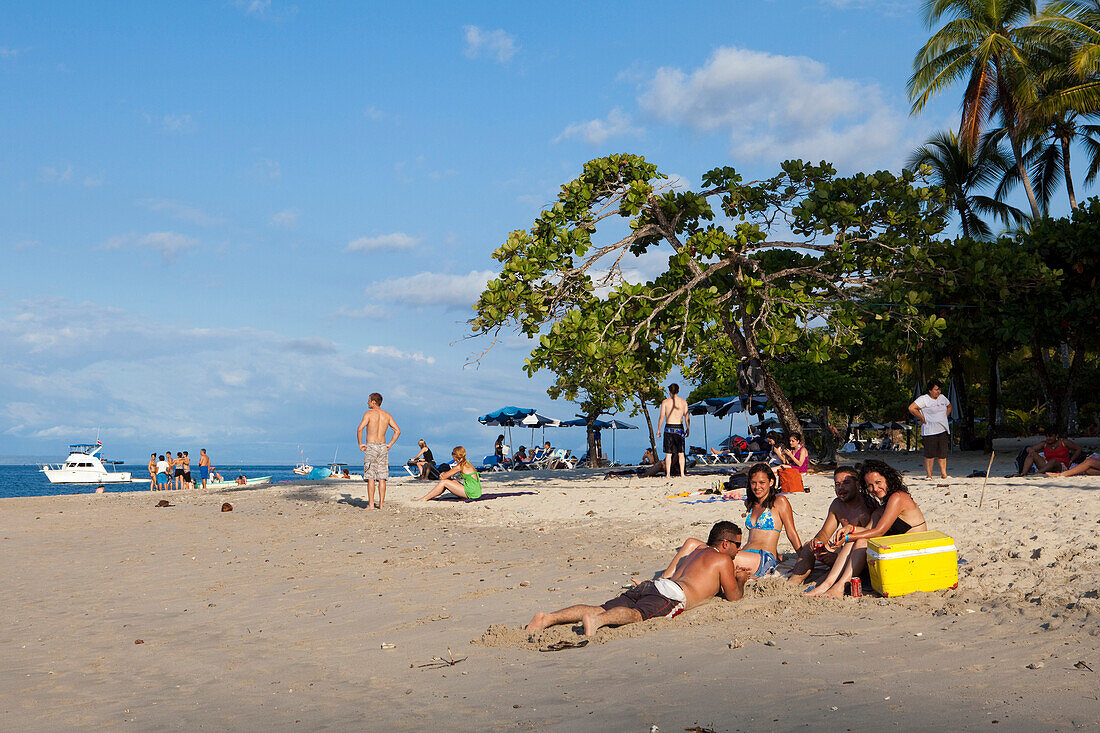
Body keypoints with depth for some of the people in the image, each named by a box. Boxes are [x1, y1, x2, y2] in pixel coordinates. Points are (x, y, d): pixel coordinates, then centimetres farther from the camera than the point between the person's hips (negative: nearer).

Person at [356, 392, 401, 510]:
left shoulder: (369, 413, -5)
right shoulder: (387, 415, 10)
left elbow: (360, 429, -17)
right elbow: (397, 431, 6)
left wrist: (360, 444, -6)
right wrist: (389, 444, 10)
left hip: (371, 447, -4)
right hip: (383, 447, 4)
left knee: (370, 478, -4)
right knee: (382, 478, 6)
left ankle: (371, 505, -7)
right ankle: (381, 503, 5)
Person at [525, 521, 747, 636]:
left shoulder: (695, 547, 38)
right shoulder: (722, 560, 16)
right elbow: (734, 596, 22)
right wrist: (740, 580, 44)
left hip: (650, 585, 7)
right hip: (671, 594, -7)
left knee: (601, 610, -10)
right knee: (637, 613, -34)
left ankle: (549, 618, -27)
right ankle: (596, 621, -63)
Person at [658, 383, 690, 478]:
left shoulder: (665, 402, -1)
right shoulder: (683, 401, 3)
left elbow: (661, 417, -4)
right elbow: (687, 417, 2)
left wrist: (658, 429, 2)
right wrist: (688, 429, 11)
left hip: (669, 428, -1)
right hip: (679, 428, 1)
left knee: (668, 454, 4)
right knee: (681, 453, 7)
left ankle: (668, 474, 1)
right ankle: (682, 473, 2)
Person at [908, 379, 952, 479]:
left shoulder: (942, 397, 13)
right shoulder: (924, 399, -8)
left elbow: (949, 406, 32)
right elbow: (911, 408, -17)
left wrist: (945, 417, 17)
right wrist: (922, 419, -11)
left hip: (943, 430, 6)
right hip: (930, 431, -6)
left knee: (943, 453, 4)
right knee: (930, 454, -5)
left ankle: (943, 474, 9)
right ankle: (929, 475, 1)